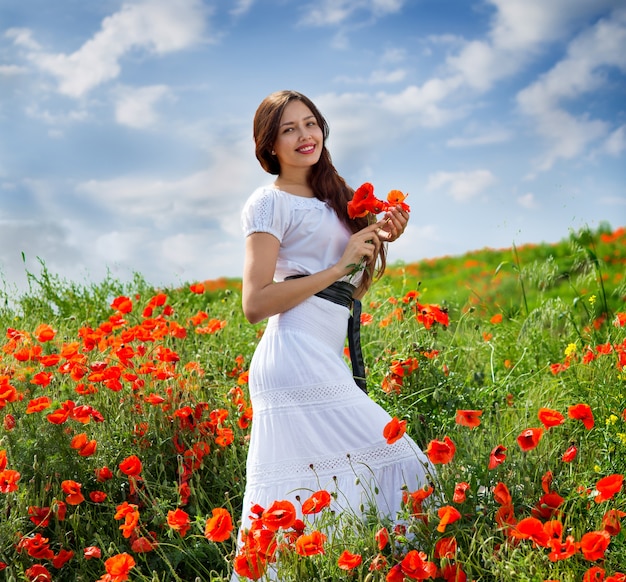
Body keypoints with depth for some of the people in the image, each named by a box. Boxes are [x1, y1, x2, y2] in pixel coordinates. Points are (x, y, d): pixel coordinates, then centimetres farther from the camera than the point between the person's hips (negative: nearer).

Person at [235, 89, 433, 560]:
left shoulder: (332, 199, 20)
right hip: (297, 359, -8)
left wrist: (377, 243, 6)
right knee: (394, 464, -12)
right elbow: (255, 303, -12)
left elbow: (354, 291, 22)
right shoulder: (271, 203, -2)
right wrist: (338, 267, -12)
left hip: (326, 361, 8)